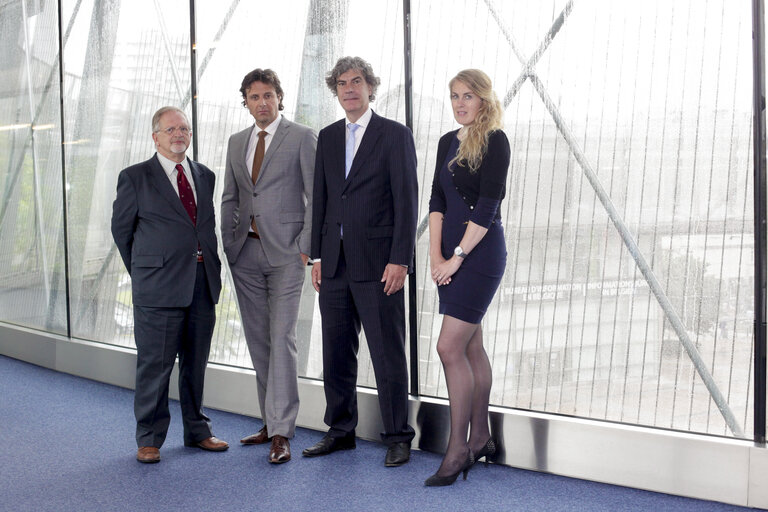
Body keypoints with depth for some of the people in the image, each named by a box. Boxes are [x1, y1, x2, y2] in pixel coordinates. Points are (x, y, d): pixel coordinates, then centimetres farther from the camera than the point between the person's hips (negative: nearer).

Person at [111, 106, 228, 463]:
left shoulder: (205, 176, 14)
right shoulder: (135, 177, 0)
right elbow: (121, 229, 7)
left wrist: (211, 266, 11)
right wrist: (144, 271, 10)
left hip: (204, 282, 5)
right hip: (159, 286, -4)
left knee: (196, 361, 12)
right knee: (155, 363, 0)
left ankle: (197, 430, 25)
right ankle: (149, 439, 13)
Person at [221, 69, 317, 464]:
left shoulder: (302, 138, -1)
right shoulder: (237, 142, 16)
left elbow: (317, 196, -4)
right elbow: (229, 198, 17)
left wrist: (306, 246, -11)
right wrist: (227, 246, 8)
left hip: (285, 252, -6)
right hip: (246, 252, 6)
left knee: (282, 337, -10)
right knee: (258, 341, 8)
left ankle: (281, 432, -7)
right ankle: (271, 421, 19)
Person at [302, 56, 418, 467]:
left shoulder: (395, 135, -2)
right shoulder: (327, 137, 15)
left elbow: (406, 201, -7)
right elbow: (320, 198, 15)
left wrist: (400, 260, -14)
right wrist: (317, 255, 9)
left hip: (378, 263, -5)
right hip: (335, 263, 6)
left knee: (388, 353, 0)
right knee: (336, 352, 11)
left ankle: (397, 437, 12)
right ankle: (340, 431, 25)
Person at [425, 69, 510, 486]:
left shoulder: (494, 141, -9)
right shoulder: (448, 142, 13)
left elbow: (487, 206, -15)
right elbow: (437, 199, 9)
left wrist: (456, 257, -15)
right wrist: (435, 254, -2)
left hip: (480, 252, -8)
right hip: (451, 255, 8)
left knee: (450, 347, -12)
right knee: (471, 346, 13)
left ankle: (457, 448, -2)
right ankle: (480, 439, 23)